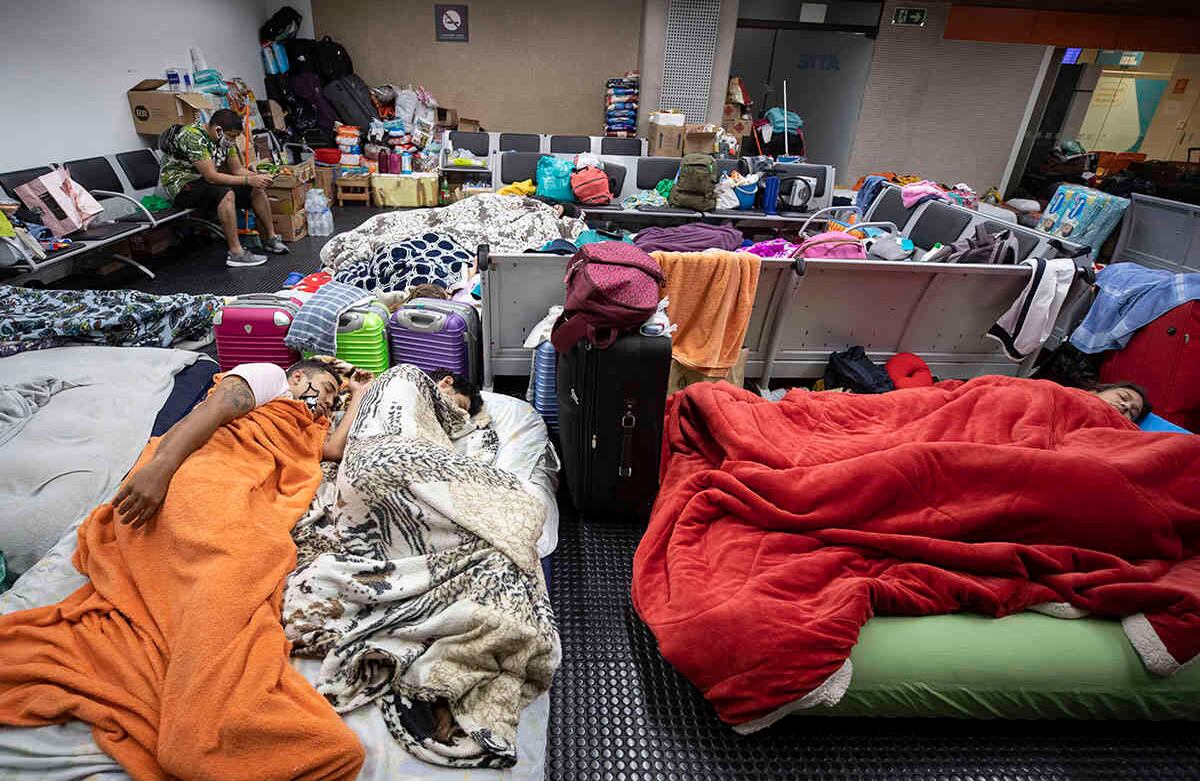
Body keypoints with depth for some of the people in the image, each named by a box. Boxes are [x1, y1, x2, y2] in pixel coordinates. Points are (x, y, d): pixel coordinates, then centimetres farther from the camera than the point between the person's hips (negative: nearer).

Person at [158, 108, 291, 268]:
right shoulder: (193, 137, -26)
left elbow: (237, 169, 4)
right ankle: (236, 253, -36)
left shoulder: (225, 138, 0)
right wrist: (248, 180, -31)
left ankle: (270, 238, 2)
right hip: (182, 184, -8)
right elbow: (211, 176, -31)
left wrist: (258, 177, -16)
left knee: (257, 189, -5)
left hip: (205, 180, 8)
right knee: (225, 194, -36)